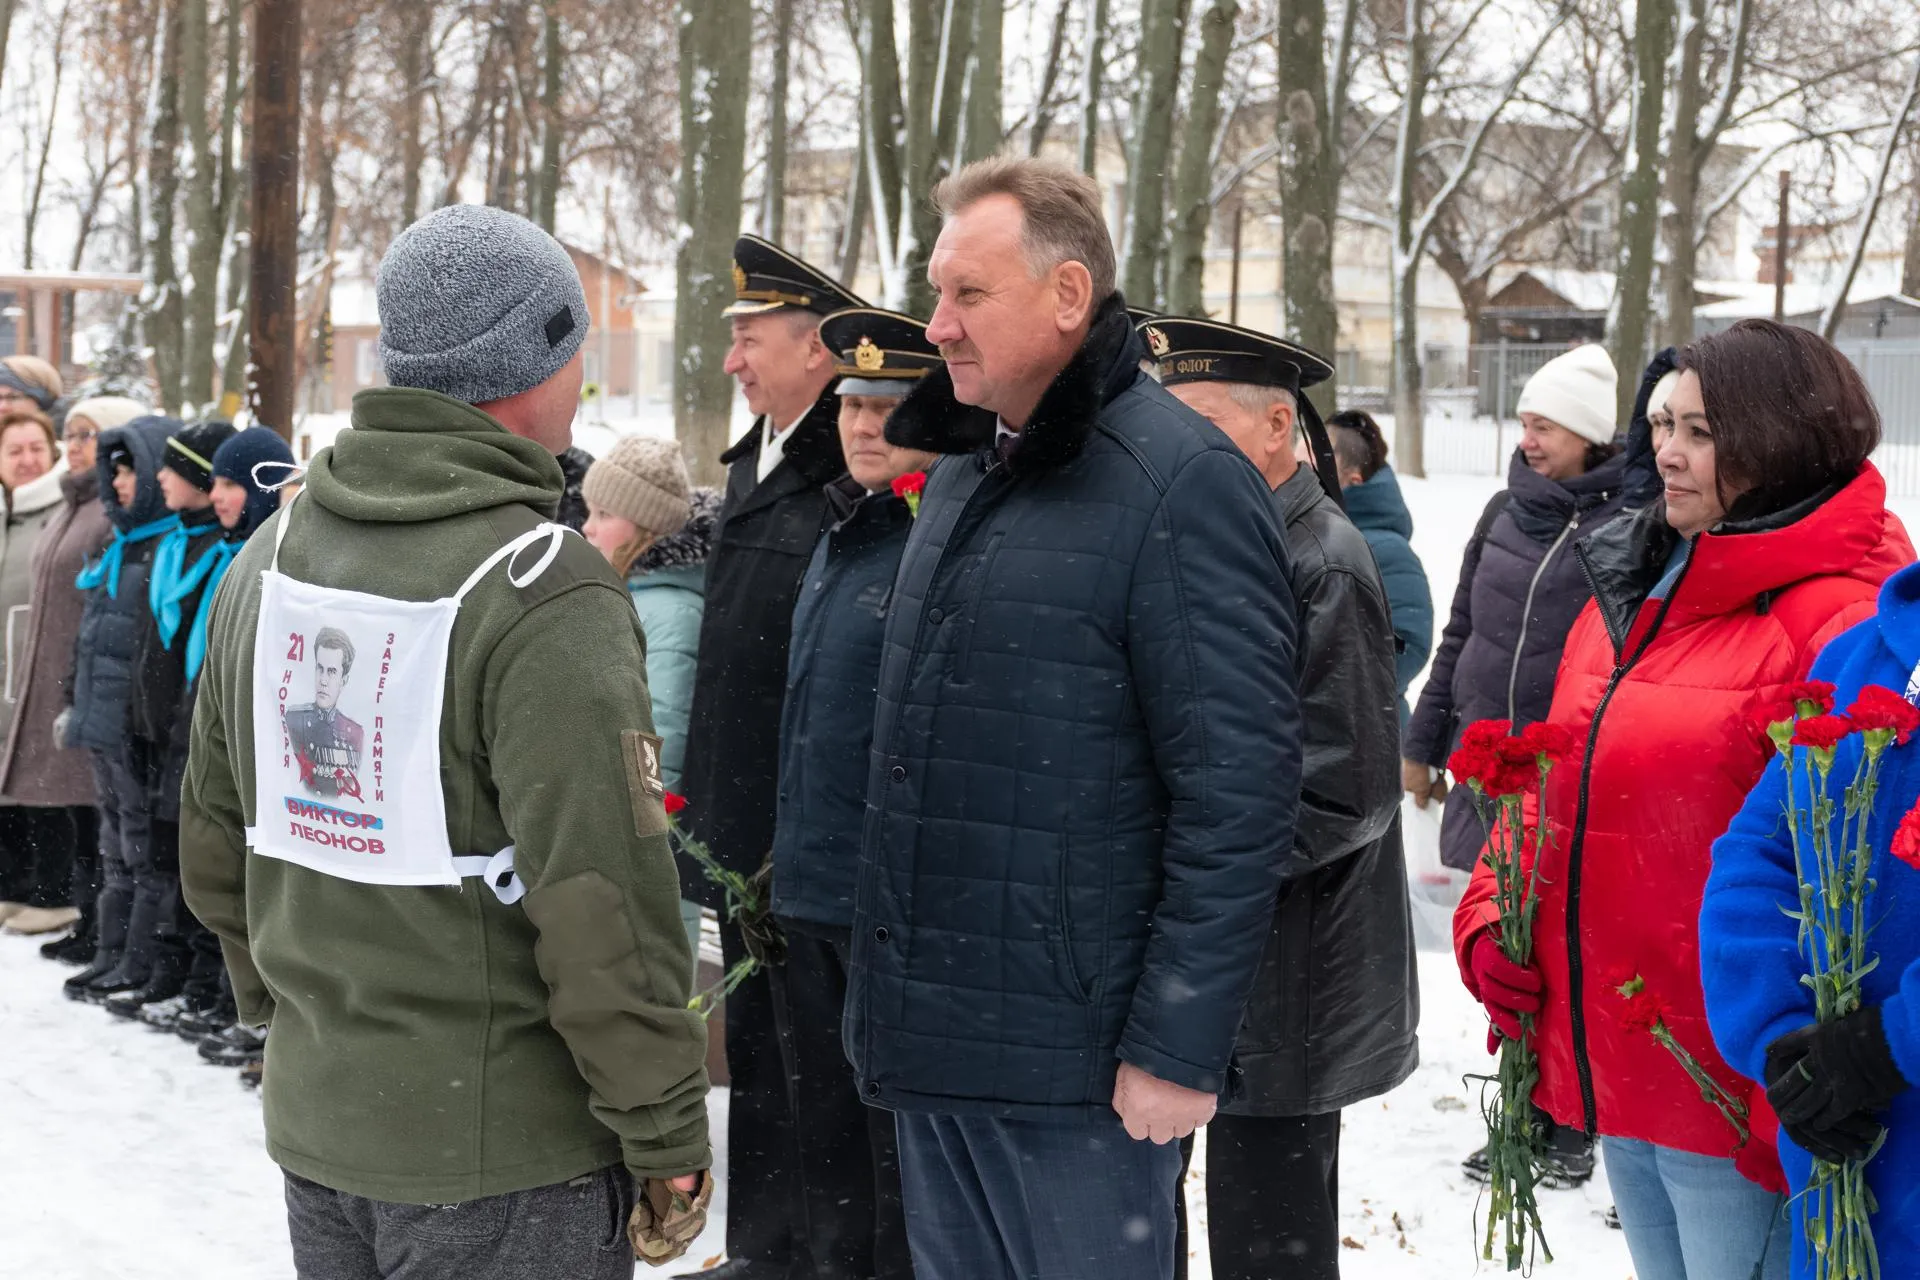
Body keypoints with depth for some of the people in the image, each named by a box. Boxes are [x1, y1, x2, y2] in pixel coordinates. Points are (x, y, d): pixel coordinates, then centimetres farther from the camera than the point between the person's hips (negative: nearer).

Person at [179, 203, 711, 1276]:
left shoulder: (270, 556, 6)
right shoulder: (547, 592, -18)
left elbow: (217, 835, 15)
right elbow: (603, 904, -21)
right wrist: (666, 1140, -12)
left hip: (314, 1121, 7)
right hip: (504, 1155, -7)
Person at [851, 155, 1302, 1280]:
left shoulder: (1183, 482, -14)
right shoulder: (962, 476, 13)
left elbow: (1239, 791, -18)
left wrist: (1179, 1047, -19)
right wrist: (889, 1000, 18)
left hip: (1076, 1061, -8)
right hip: (931, 1045, 8)